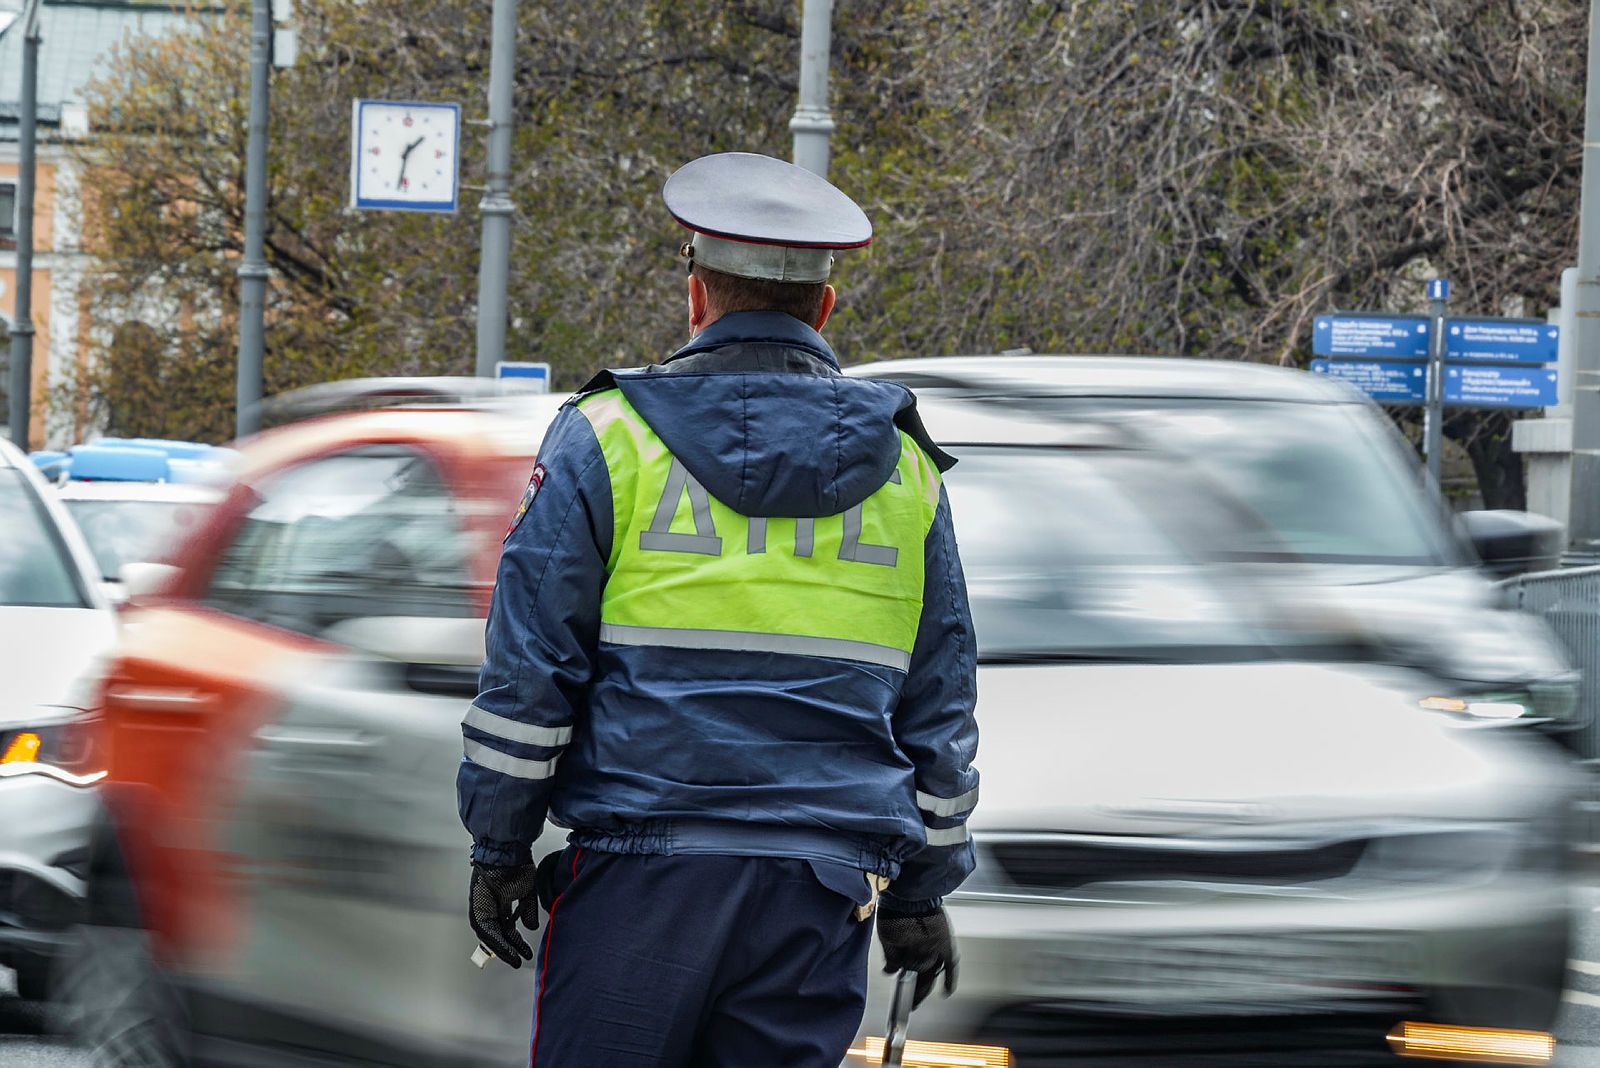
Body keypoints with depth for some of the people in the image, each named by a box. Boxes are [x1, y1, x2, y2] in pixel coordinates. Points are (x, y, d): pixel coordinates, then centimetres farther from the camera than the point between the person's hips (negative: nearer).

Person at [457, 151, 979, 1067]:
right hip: (821, 887, 3)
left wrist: (500, 846, 6)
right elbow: (940, 712, 17)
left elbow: (528, 669, -1)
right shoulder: (904, 473, 12)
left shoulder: (608, 439, 1)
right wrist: (921, 889, 23)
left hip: (642, 867, -3)